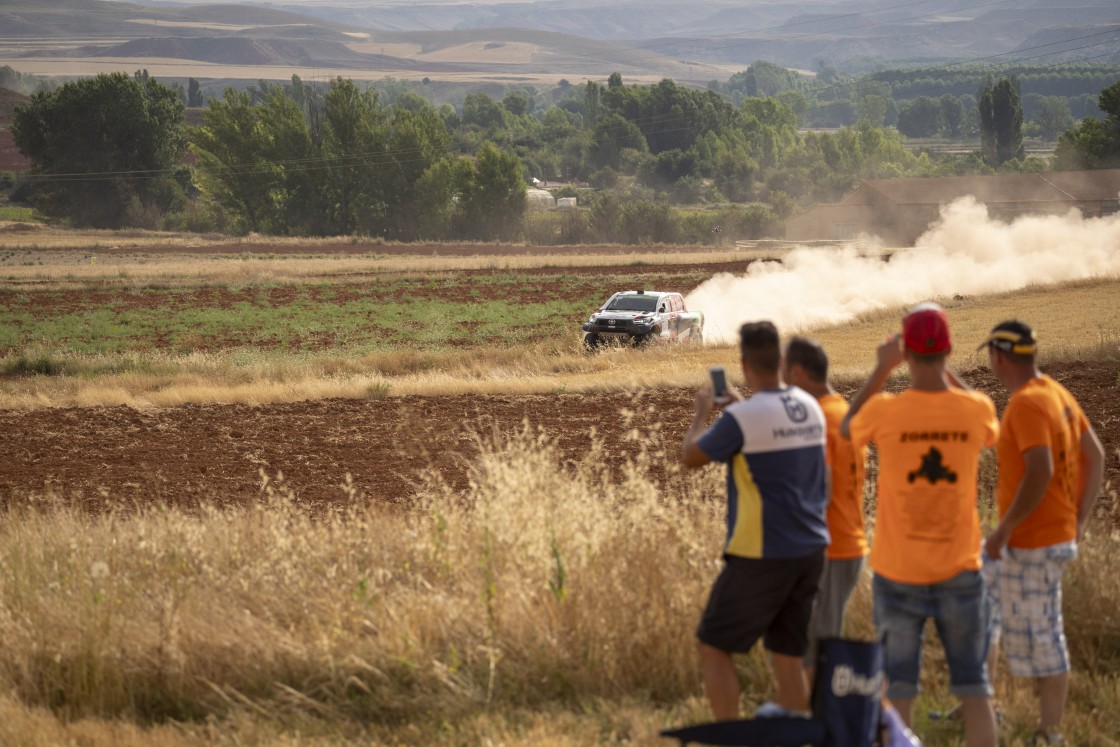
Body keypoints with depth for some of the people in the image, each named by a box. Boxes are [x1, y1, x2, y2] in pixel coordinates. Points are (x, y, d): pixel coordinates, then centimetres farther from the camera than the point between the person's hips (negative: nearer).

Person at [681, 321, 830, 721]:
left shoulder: (741, 418, -17)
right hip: (810, 550, 6)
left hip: (761, 554, -6)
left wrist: (701, 413, 12)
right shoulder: (810, 408, 4)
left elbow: (690, 457, -5)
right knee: (788, 654, 14)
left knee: (714, 647, 6)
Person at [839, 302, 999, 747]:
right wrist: (945, 371, 17)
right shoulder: (976, 409, -9)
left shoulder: (885, 411, -14)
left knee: (898, 690, 7)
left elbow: (847, 429, 11)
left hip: (897, 573, -1)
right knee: (973, 687, 9)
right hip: (958, 572, 1)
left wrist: (882, 368, 13)